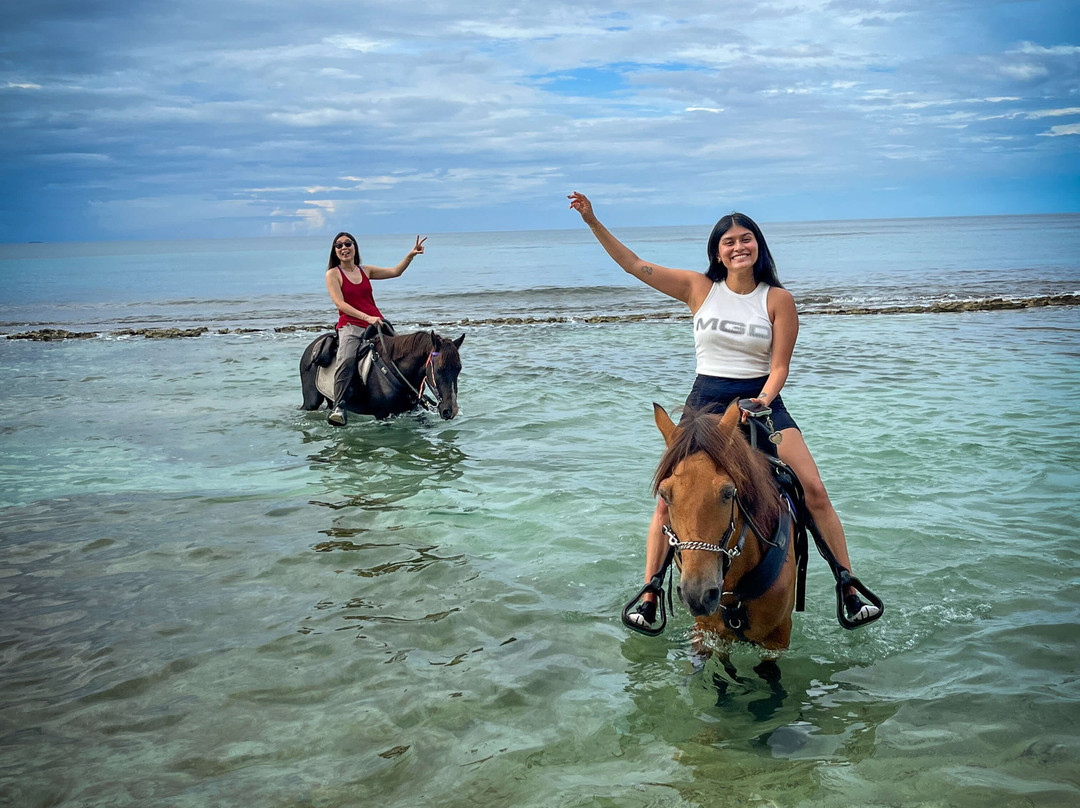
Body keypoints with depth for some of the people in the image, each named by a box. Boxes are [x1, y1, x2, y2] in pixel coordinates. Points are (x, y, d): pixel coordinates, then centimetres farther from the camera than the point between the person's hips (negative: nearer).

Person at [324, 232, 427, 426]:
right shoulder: (333, 274, 3)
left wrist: (411, 255, 0)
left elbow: (395, 271, 16)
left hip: (377, 323, 5)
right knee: (346, 360, -33)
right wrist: (367, 318, -19)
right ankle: (338, 407, -39)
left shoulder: (366, 271, 18)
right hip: (350, 325, -5)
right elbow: (340, 303, -8)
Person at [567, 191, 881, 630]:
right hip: (706, 401, 1)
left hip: (762, 400, -1)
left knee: (814, 491, -10)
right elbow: (634, 265, -2)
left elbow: (779, 365, -3)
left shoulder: (778, 298, -3)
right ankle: (649, 597, 11)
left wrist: (763, 400, -22)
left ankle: (850, 591, 3)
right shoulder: (699, 288, 0)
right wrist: (593, 222, -8)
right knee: (669, 500, -3)